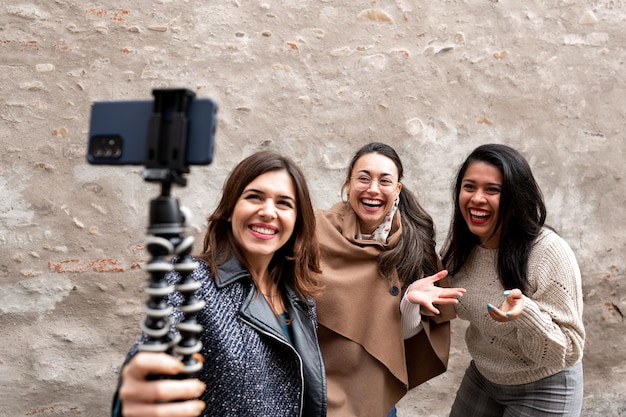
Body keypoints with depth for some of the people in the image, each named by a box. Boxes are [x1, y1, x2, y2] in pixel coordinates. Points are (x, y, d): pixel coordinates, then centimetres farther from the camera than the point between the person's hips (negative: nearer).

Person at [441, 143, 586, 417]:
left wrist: (525, 313, -41)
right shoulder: (461, 241, -12)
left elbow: (569, 350, -23)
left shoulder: (550, 254, -28)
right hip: (481, 376, 5)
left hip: (543, 390, -5)